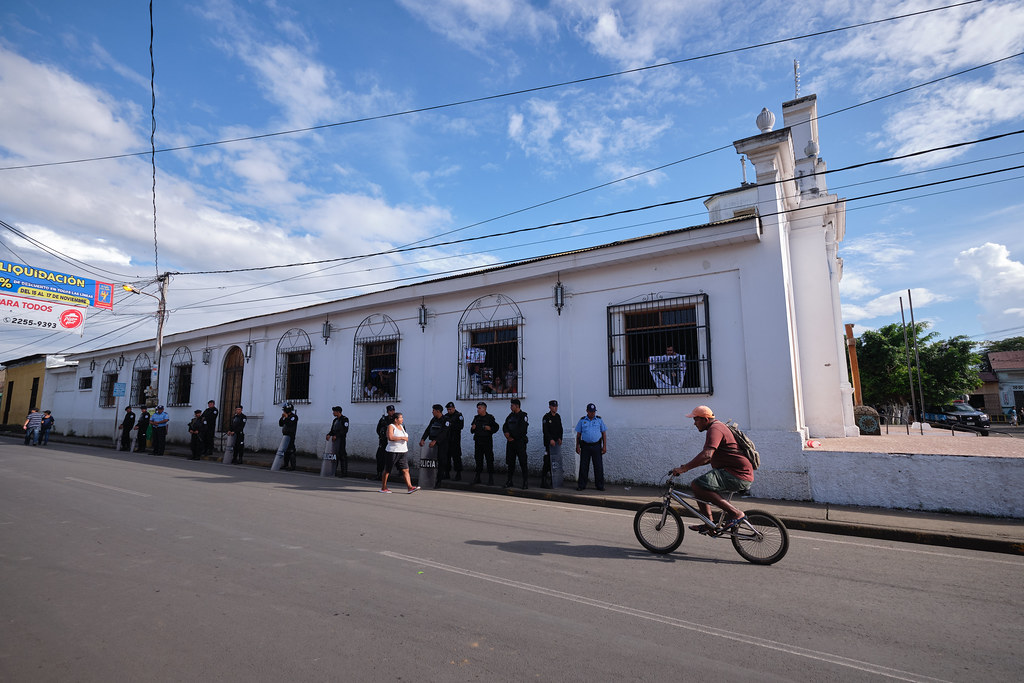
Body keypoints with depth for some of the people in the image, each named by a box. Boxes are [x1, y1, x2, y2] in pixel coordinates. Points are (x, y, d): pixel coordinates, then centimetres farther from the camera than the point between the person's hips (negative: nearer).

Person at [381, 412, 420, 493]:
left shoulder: (401, 426, 15)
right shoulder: (391, 426, -8)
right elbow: (390, 437, -23)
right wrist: (402, 438, -21)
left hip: (402, 453, 7)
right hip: (392, 452, -7)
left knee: (405, 470, -3)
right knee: (387, 471, 5)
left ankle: (410, 487, -9)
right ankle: (383, 488, 17)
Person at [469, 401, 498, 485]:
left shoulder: (490, 417, -3)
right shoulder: (476, 418, 12)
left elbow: (496, 427, 0)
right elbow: (472, 431, 21)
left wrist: (490, 428, -17)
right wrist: (472, 428, -1)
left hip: (487, 441, -5)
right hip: (478, 441, 5)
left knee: (489, 459, -4)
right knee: (478, 459, 10)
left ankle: (491, 478, 2)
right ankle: (477, 477, 20)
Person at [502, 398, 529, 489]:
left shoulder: (524, 416, -6)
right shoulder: (510, 415, 15)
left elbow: (522, 430, -15)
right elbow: (505, 426, 11)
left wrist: (513, 437, -11)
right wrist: (506, 433, -10)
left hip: (520, 441, -6)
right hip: (510, 442, 6)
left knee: (523, 462, -5)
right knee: (510, 462, 9)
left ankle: (525, 482, 1)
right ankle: (509, 481, 16)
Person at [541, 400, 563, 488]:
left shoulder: (558, 417, 13)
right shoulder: (546, 417, -8)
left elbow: (560, 429, 15)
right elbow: (545, 430, -14)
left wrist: (560, 438, 0)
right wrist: (550, 439, -21)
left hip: (556, 442, 7)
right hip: (548, 442, -7)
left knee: (556, 460, 7)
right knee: (547, 460, -7)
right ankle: (544, 482, -2)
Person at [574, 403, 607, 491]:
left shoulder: (599, 420, 3)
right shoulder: (582, 420, 3)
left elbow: (604, 433, 5)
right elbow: (578, 434, 7)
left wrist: (604, 446, -1)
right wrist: (577, 446, 2)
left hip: (596, 446, 0)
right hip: (585, 446, 0)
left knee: (598, 466, 1)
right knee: (583, 466, 2)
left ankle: (599, 485, 11)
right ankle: (581, 485, 10)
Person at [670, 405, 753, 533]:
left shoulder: (714, 429, -14)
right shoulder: (718, 427, 21)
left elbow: (706, 455, -30)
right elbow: (711, 458, 28)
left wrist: (684, 468, -27)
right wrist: (688, 466, 21)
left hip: (737, 475, -11)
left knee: (696, 485, -21)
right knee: (699, 488, 14)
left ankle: (735, 513, -17)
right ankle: (709, 526, 20)